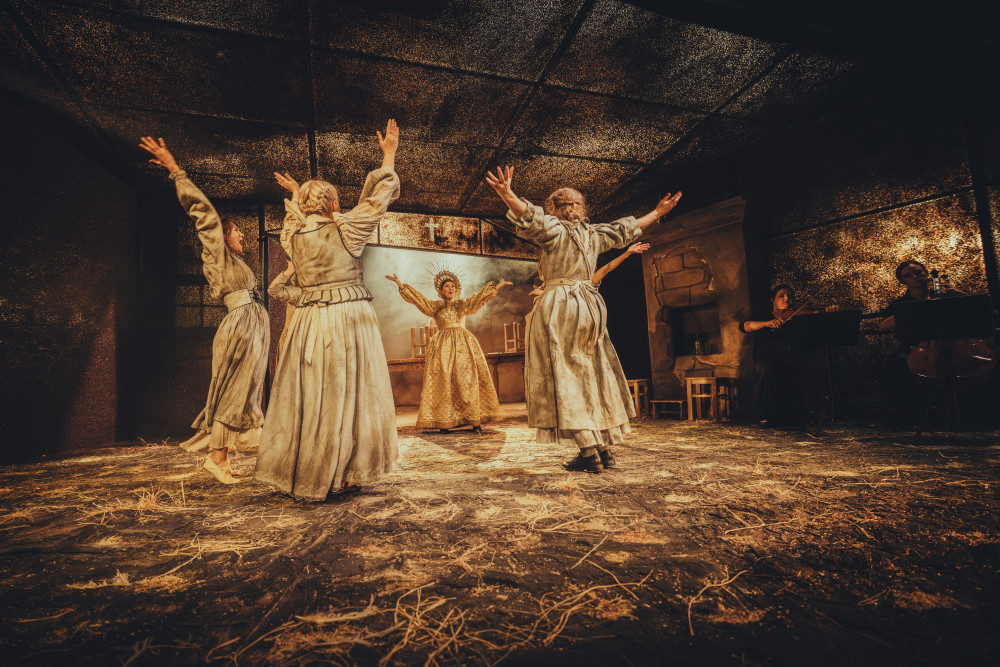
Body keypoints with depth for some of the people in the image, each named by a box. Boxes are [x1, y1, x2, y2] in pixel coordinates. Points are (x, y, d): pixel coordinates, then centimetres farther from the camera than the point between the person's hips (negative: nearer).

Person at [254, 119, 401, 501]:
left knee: (310, 396, 9)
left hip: (309, 323, 4)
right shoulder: (345, 229, -4)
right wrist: (389, 154, 17)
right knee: (349, 394, 3)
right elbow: (376, 198, 6)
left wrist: (295, 194, 48)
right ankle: (343, 477, 11)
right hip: (350, 318, -4)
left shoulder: (294, 236, 6)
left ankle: (303, 476, 19)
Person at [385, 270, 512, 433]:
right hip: (443, 347, -1)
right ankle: (444, 422, -5)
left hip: (464, 345, 1)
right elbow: (418, 298, 2)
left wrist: (497, 287, -7)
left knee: (468, 380, -6)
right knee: (443, 382, -7)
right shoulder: (435, 306, 11)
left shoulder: (463, 304, 14)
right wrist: (400, 285, -7)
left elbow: (479, 297, 4)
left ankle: (475, 420, -4)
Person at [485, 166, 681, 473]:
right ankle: (605, 448, 16)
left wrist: (508, 196, -37)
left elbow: (530, 217, -25)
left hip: (559, 306, -7)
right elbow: (627, 228, 26)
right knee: (593, 375, 11)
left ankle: (589, 451, -6)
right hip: (590, 305, 7)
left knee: (565, 378, -4)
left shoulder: (555, 229, -5)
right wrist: (658, 212, 40)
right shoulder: (594, 233, 14)